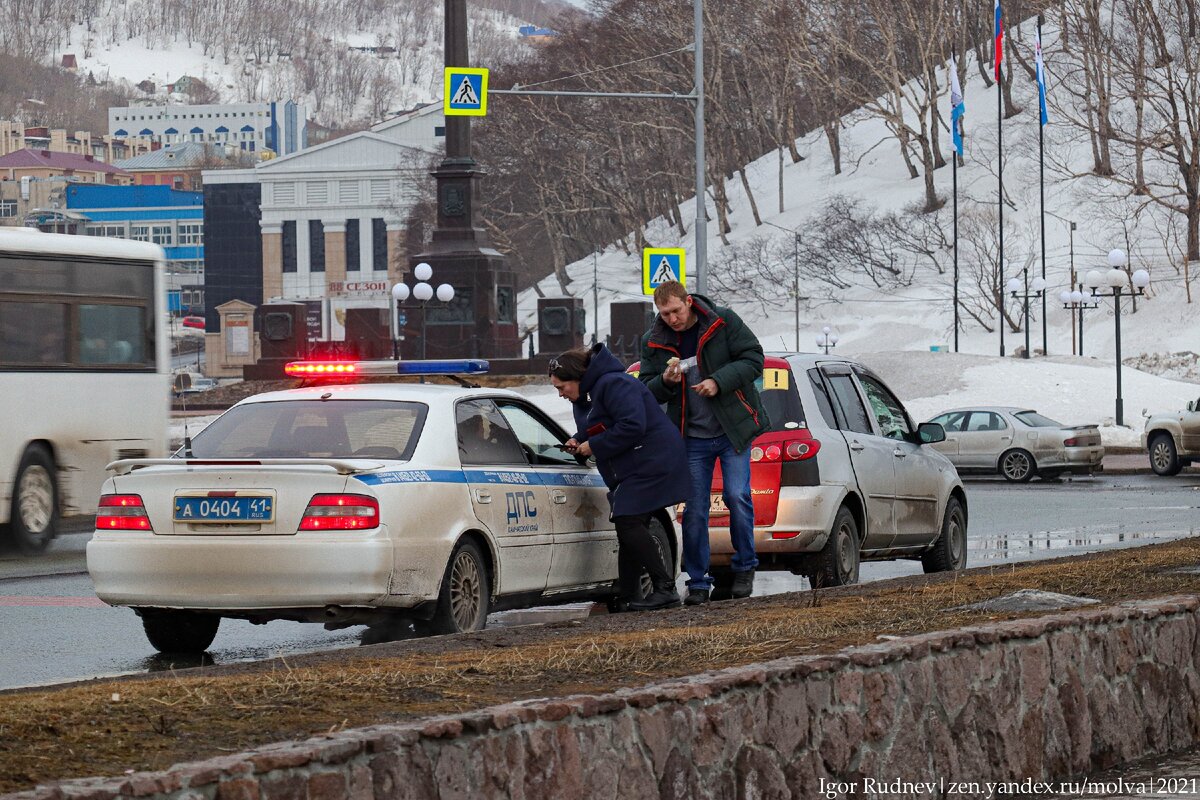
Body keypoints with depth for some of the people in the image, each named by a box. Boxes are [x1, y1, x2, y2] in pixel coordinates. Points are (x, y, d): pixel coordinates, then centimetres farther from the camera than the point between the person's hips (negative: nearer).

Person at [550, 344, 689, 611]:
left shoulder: (614, 385, -19)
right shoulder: (584, 396, 15)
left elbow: (632, 427, -27)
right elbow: (596, 430, 28)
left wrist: (593, 446, -19)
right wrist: (578, 441, 5)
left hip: (651, 465, -11)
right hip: (630, 470, 11)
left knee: (630, 523, -17)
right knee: (628, 529, 9)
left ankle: (665, 589, -19)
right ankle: (626, 598, 12)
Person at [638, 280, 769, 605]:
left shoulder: (723, 322, -6)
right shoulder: (654, 342, 1)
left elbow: (753, 359, -7)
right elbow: (647, 391, 5)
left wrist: (719, 381, -21)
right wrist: (665, 381, -18)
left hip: (733, 431, -2)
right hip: (692, 438, 3)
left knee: (737, 496, -13)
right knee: (694, 511, 1)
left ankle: (744, 569, 4)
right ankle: (698, 584, 8)